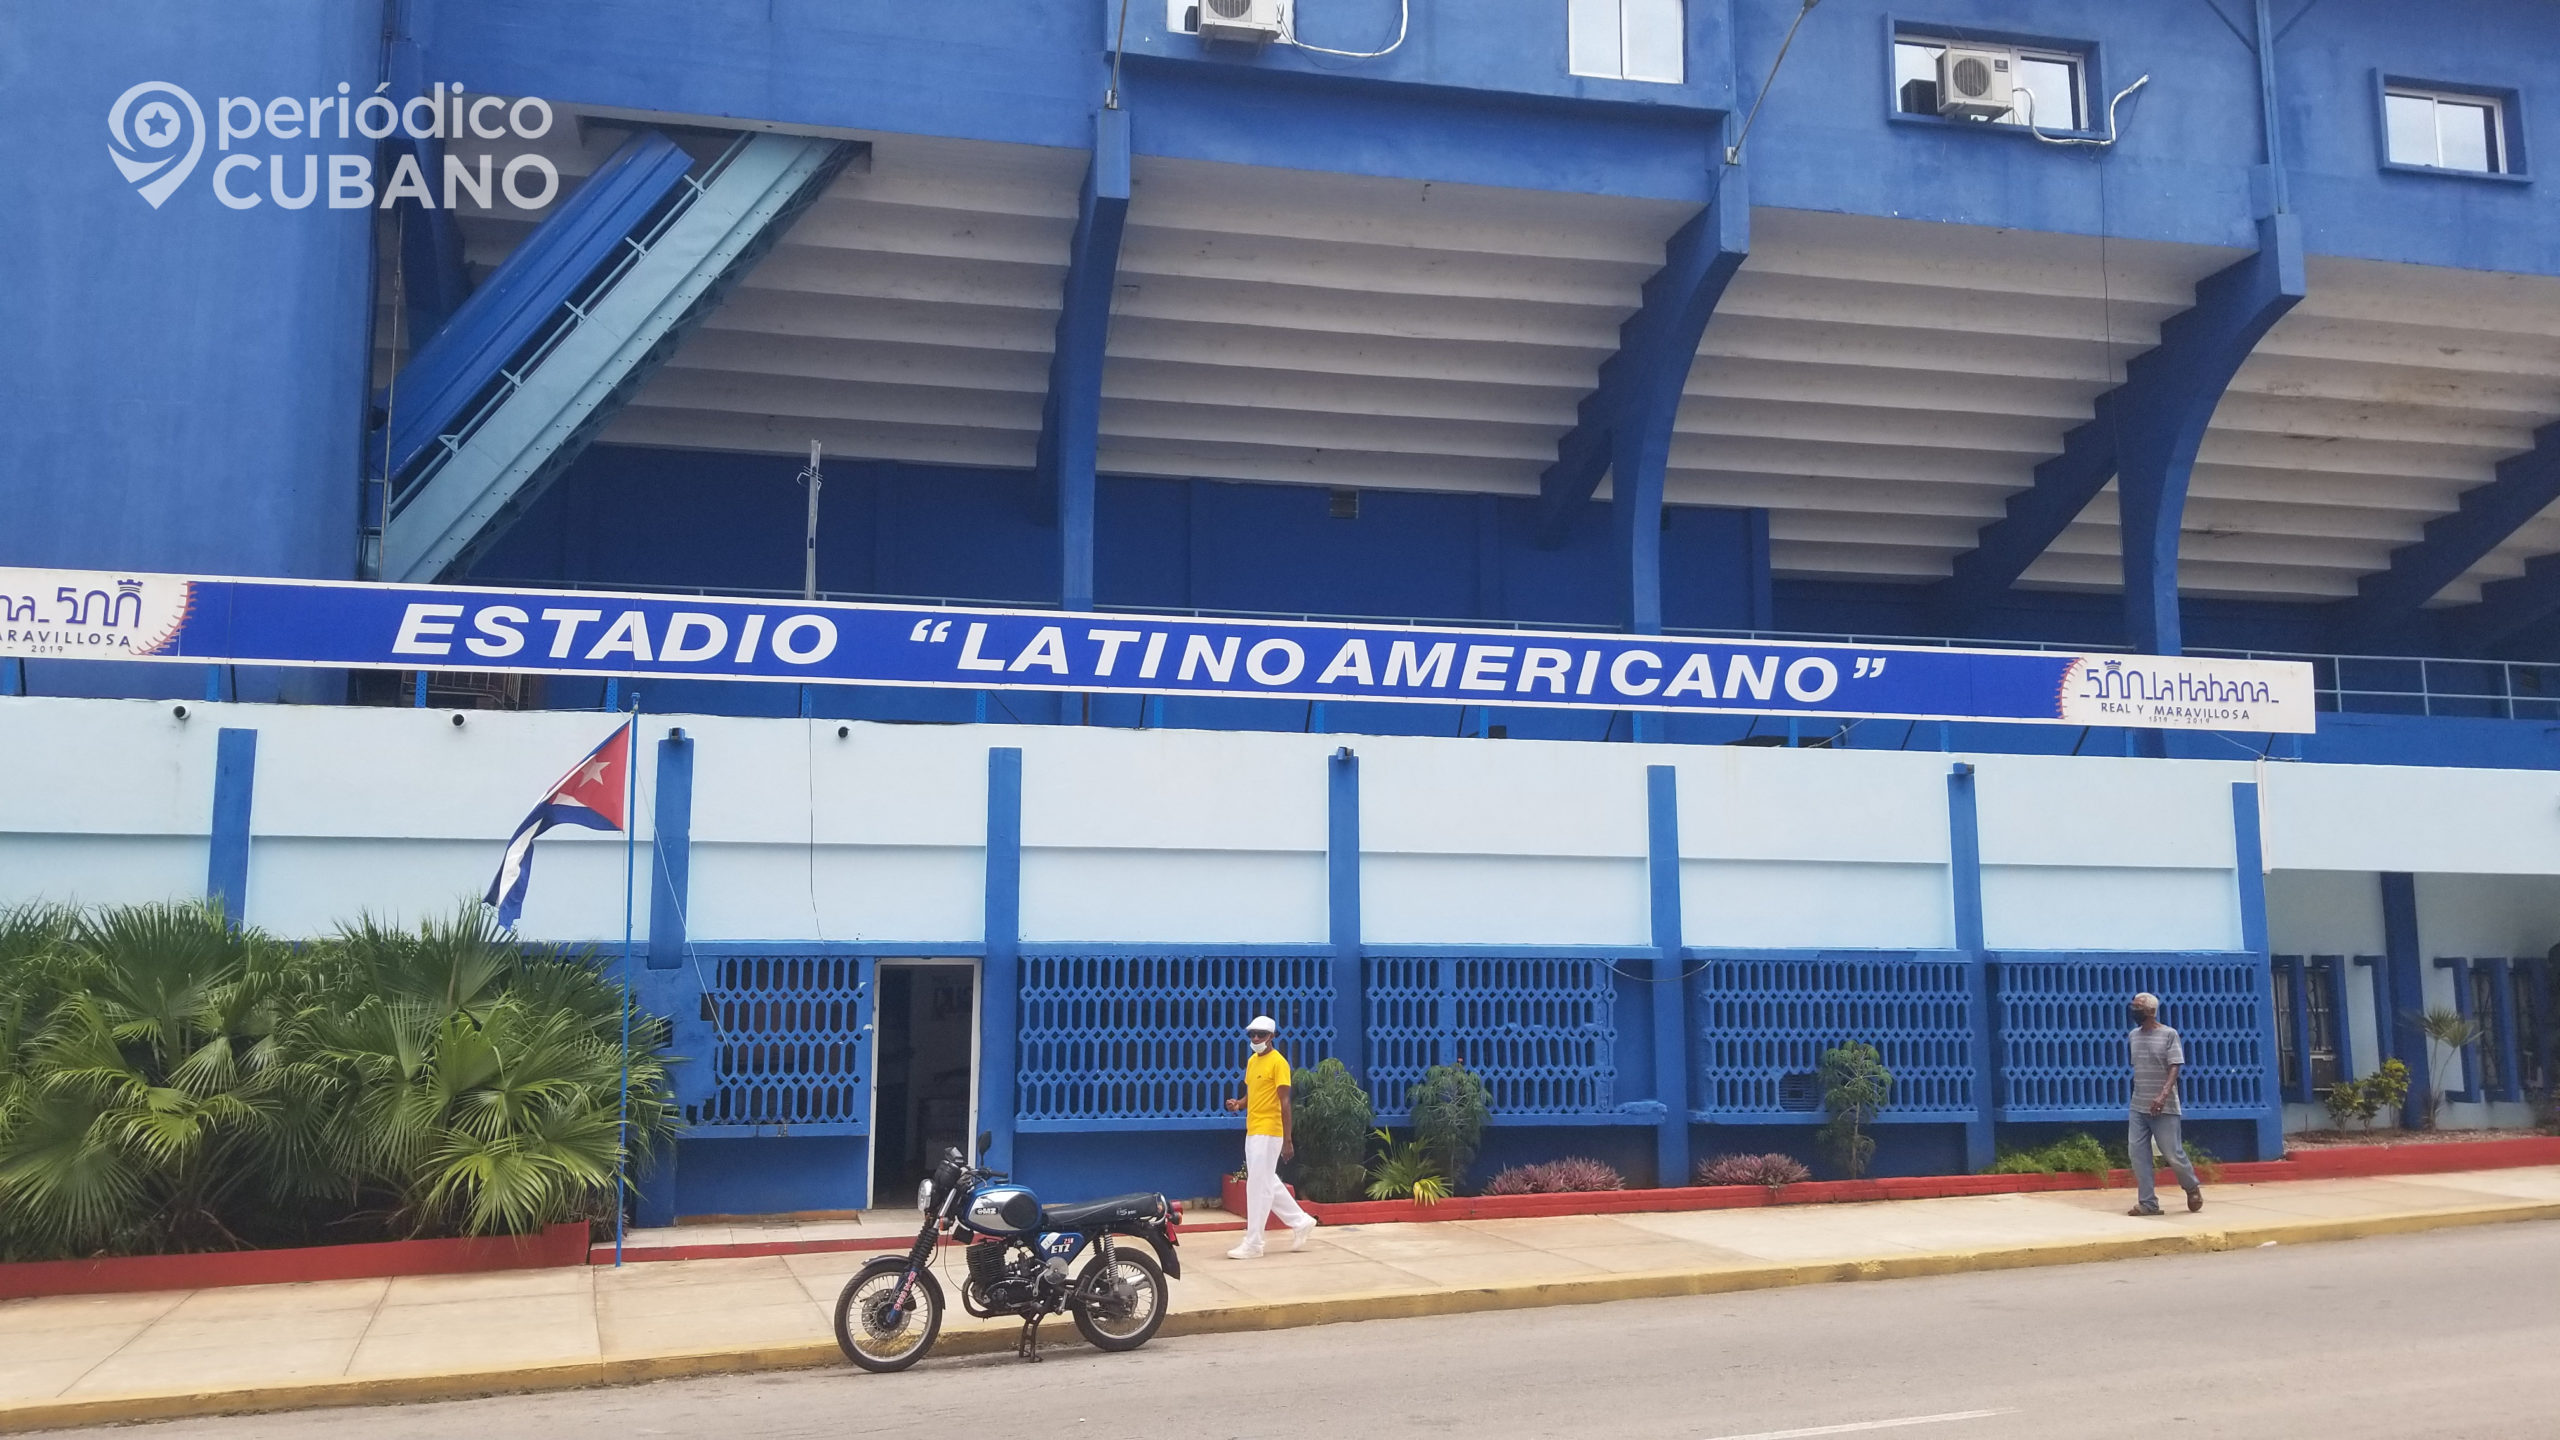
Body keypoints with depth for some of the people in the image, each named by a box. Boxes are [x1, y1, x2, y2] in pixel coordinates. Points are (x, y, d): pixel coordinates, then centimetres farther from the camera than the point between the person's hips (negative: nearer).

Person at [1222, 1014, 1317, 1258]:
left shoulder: (1278, 1062, -11)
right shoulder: (1252, 1061, 14)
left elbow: (1285, 1103, -14)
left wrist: (1288, 1140, -17)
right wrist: (1238, 1103, -1)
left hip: (1268, 1133, -9)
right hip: (1252, 1131, 9)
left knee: (1258, 1186, -6)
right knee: (1268, 1183, 15)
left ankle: (1252, 1243, -1)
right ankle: (1300, 1222, 29)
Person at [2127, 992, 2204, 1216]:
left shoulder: (2168, 1034, -6)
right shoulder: (2133, 1036, 10)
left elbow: (2174, 1069, -13)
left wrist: (2163, 1096, -26)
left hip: (2163, 1108, -5)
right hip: (2138, 1107, 5)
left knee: (2173, 1153, 0)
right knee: (2137, 1152, -3)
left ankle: (2192, 1188, 27)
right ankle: (2147, 1202, 1)